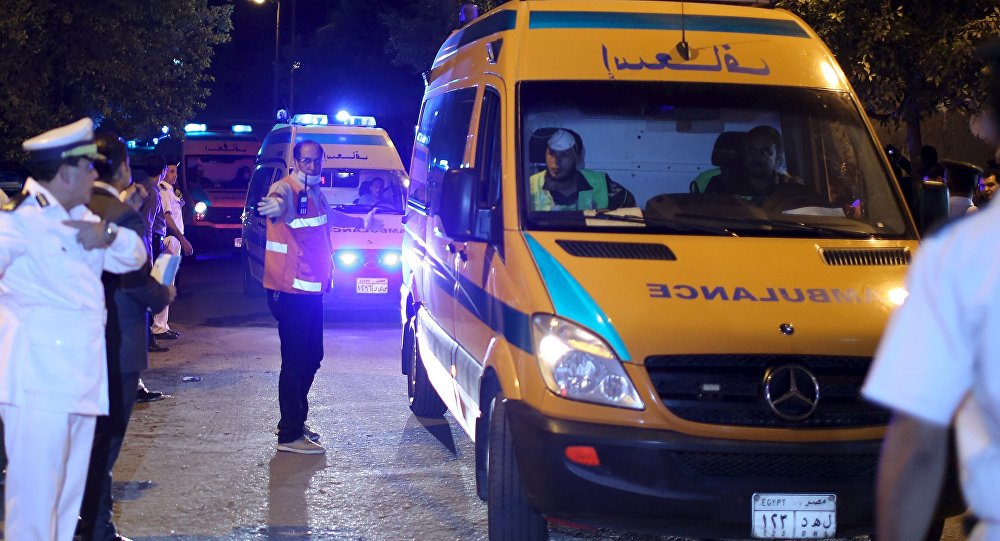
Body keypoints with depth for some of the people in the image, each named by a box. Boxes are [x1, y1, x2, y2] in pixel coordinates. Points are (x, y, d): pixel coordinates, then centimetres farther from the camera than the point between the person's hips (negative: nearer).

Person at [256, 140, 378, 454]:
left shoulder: (316, 193, 15)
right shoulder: (286, 188, -14)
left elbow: (330, 217, 38)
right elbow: (282, 203, -40)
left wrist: (362, 222, 53)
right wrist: (278, 207, -64)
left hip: (311, 290, 9)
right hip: (290, 290, -9)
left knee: (311, 358, 17)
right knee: (295, 361, -8)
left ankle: (294, 420, 30)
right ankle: (290, 436, -4)